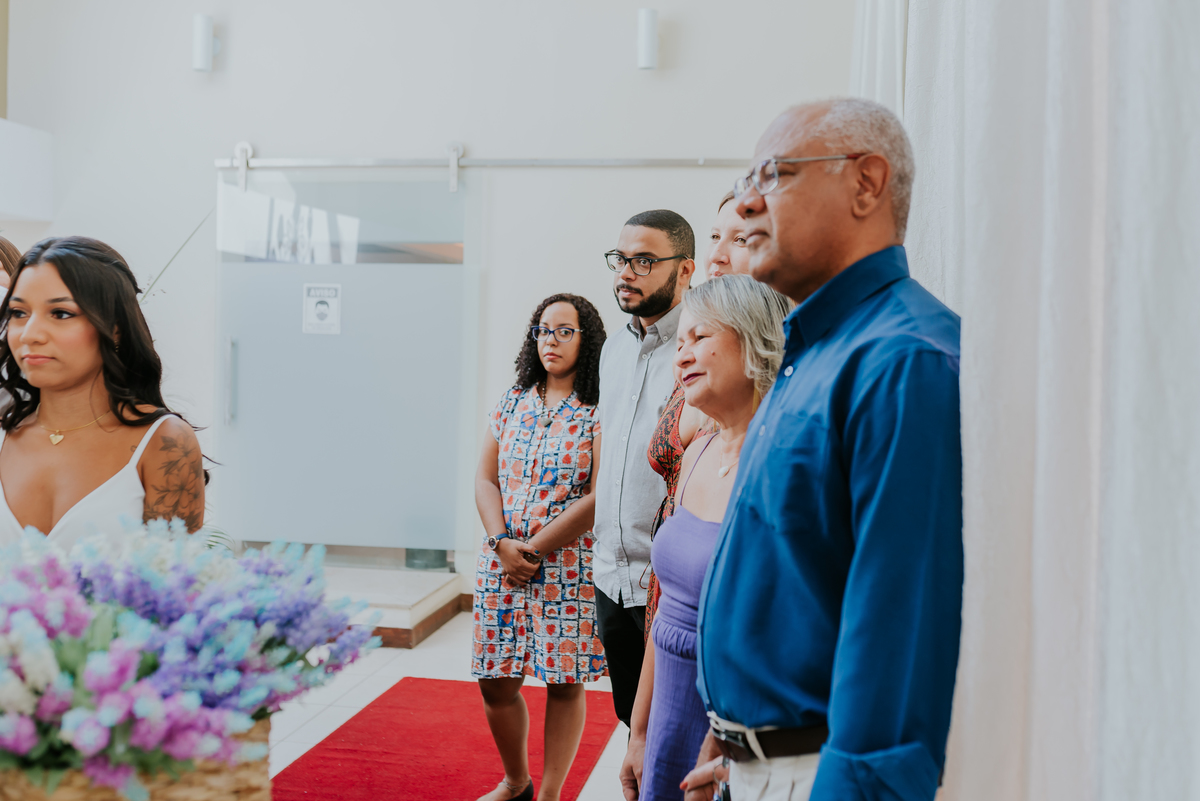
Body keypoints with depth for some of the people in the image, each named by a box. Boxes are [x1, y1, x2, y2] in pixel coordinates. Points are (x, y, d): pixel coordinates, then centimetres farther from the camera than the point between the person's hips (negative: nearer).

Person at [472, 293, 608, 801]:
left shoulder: (600, 412, -6)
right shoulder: (512, 403, 10)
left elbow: (598, 499, -13)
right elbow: (486, 479, 8)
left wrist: (533, 549, -12)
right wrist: (502, 543, -8)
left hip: (570, 568, -4)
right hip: (502, 563, 5)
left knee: (565, 682, 4)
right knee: (496, 683, 9)